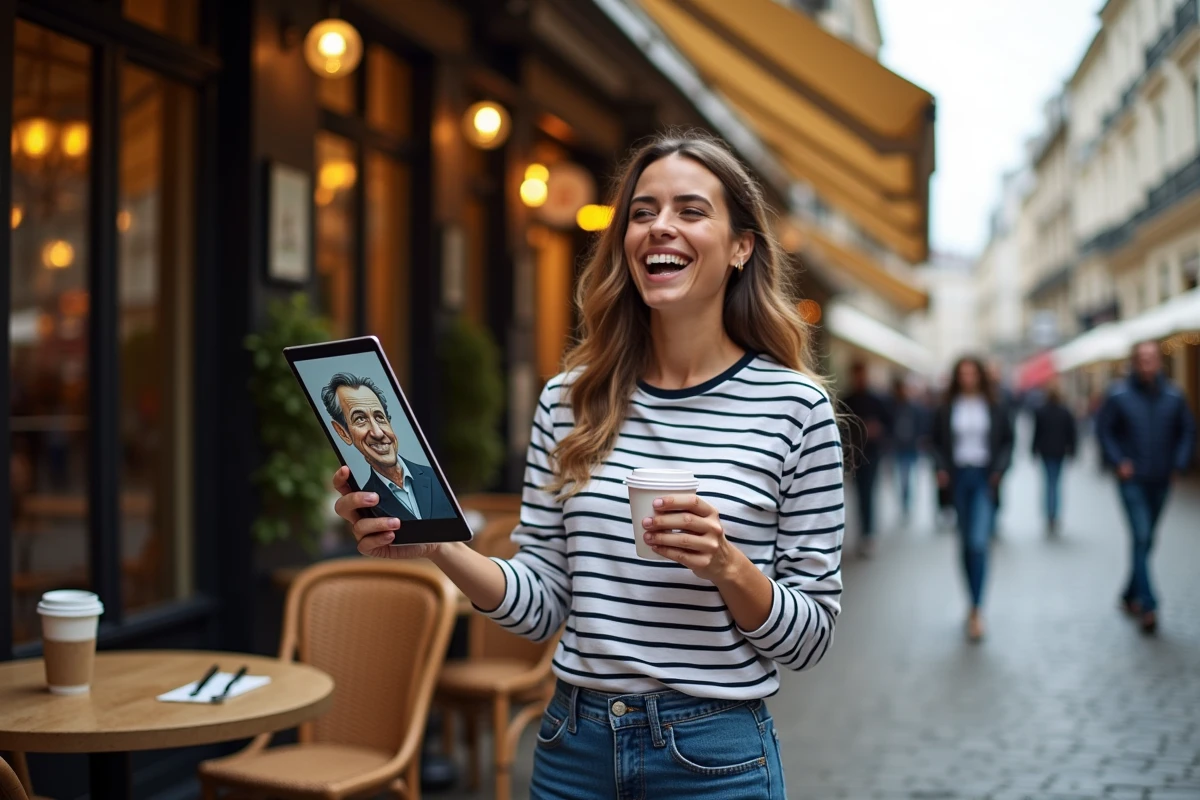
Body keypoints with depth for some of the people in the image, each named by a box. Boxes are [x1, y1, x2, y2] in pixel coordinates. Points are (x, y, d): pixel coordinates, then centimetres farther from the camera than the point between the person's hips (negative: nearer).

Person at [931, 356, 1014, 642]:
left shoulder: (994, 409, 3)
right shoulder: (947, 409, 6)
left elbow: (1007, 441, 8)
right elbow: (938, 442, 11)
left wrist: (1000, 469, -5)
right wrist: (942, 468, -4)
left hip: (984, 478, -2)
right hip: (958, 477, 2)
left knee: (979, 543, -14)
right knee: (965, 543, 8)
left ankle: (977, 611, -14)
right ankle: (974, 603, 22)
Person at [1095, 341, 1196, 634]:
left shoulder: (1173, 396, 1)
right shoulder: (1119, 395, -6)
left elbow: (1188, 430, 10)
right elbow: (1103, 429, 1)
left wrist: (1179, 463, 1)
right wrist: (1118, 461, -7)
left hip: (1161, 481, 3)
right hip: (1132, 481, -3)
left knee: (1145, 541, 12)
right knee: (1141, 539, -12)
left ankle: (1131, 595, 28)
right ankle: (1147, 605, -13)